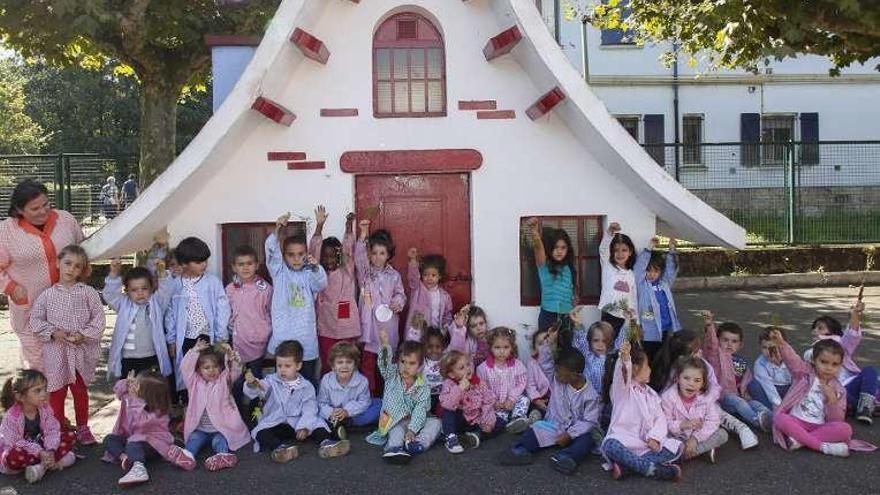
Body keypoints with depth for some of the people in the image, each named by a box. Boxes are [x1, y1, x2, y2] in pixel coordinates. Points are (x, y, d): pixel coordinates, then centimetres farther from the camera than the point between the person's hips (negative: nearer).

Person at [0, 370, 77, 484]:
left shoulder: (44, 408, -11)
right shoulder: (12, 416, -25)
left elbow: (52, 430, -12)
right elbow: (14, 442, -25)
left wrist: (50, 451, -30)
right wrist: (40, 452, -32)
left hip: (40, 446, 5)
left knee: (70, 436, -10)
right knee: (13, 457, -41)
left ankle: (43, 466, -21)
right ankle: (56, 460, -26)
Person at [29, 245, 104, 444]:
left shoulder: (88, 293, -3)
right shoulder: (47, 295, -1)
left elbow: (98, 318, -5)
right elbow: (36, 319, 2)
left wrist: (84, 334, -17)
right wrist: (53, 332, -12)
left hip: (82, 352, 0)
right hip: (56, 352, 0)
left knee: (81, 391, 13)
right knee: (57, 392, 9)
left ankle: (82, 428, 26)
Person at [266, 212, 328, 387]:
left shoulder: (309, 274, 1)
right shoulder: (279, 272, 1)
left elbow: (321, 284, -18)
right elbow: (271, 251, -15)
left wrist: (315, 267, -38)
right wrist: (277, 231, -31)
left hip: (306, 338, 0)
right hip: (283, 337, 0)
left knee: (309, 381, 9)